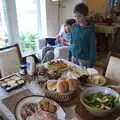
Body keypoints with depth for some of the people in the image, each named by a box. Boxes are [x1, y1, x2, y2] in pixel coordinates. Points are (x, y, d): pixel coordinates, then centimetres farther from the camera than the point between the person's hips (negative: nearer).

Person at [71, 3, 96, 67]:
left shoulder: (90, 29, -15)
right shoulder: (74, 26, 0)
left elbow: (93, 47, -12)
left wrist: (90, 64, -13)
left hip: (84, 59, -5)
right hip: (74, 57, 5)